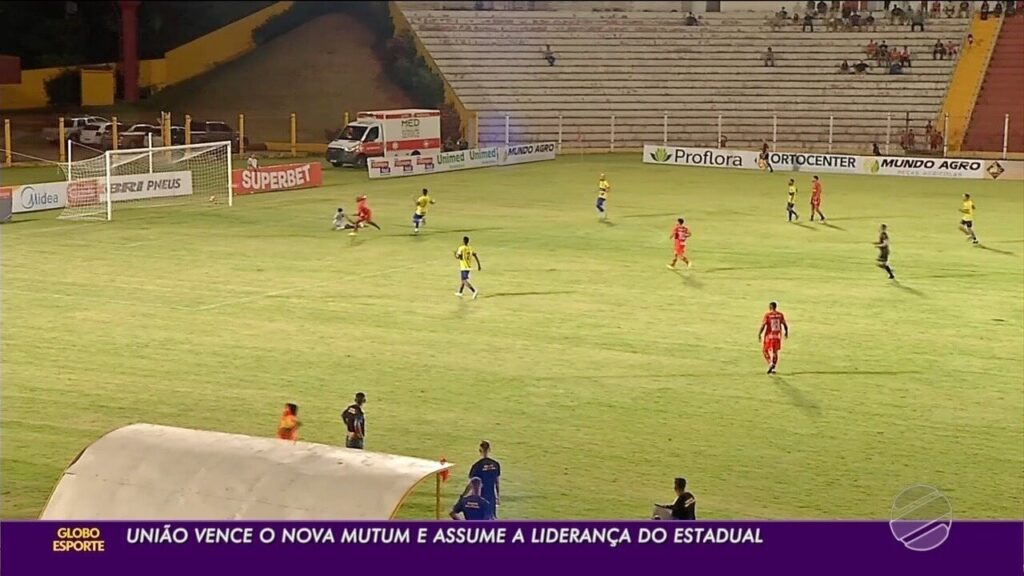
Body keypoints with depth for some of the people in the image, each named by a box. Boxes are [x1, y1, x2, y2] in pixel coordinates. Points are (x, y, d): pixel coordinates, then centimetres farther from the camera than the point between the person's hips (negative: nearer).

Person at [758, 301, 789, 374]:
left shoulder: (767, 315, -11)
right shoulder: (780, 315, 0)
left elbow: (763, 325, -15)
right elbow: (785, 325, 6)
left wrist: (759, 334, -6)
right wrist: (786, 332, 22)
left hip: (769, 336, -4)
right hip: (777, 336, 4)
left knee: (765, 350, 10)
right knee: (775, 351, 12)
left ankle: (770, 363, -9)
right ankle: (773, 368, 10)